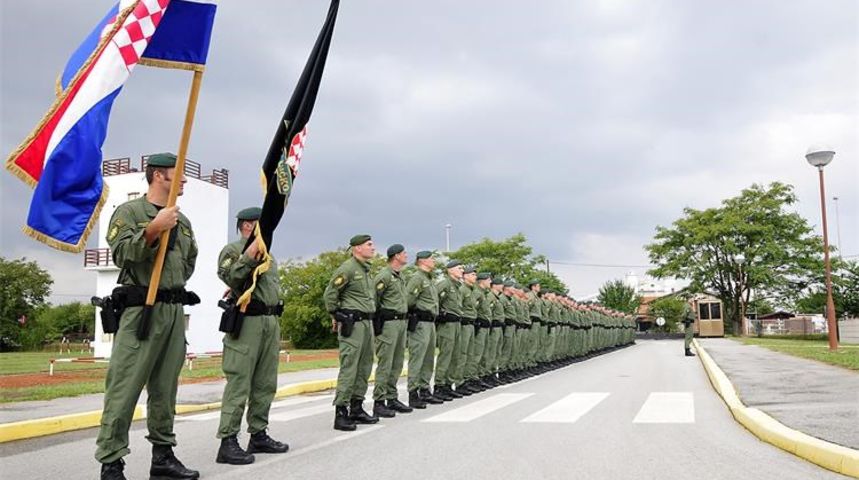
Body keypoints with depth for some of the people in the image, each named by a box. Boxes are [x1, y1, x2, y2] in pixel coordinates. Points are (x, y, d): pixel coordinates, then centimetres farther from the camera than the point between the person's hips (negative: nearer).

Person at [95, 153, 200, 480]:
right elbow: (121, 253, -14)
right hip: (141, 309, -6)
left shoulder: (182, 220, 18)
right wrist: (153, 229, -22)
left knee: (165, 389, 11)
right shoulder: (129, 212, -1)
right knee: (124, 389, -7)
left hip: (176, 310, 7)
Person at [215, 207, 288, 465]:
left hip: (272, 322, 8)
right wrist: (248, 258, -22)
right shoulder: (232, 250, -2)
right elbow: (229, 277, -19)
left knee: (266, 384, 11)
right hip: (247, 322, -8)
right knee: (239, 384, -10)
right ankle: (228, 442, -8)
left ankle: (259, 435, 20)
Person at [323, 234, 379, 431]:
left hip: (367, 323, 9)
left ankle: (357, 408, 21)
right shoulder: (348, 268, -11)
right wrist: (336, 317, -6)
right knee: (349, 368, -10)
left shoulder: (366, 271, 16)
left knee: (365, 368, 12)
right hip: (352, 324, -9)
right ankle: (340, 413, -7)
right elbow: (329, 294, -13)